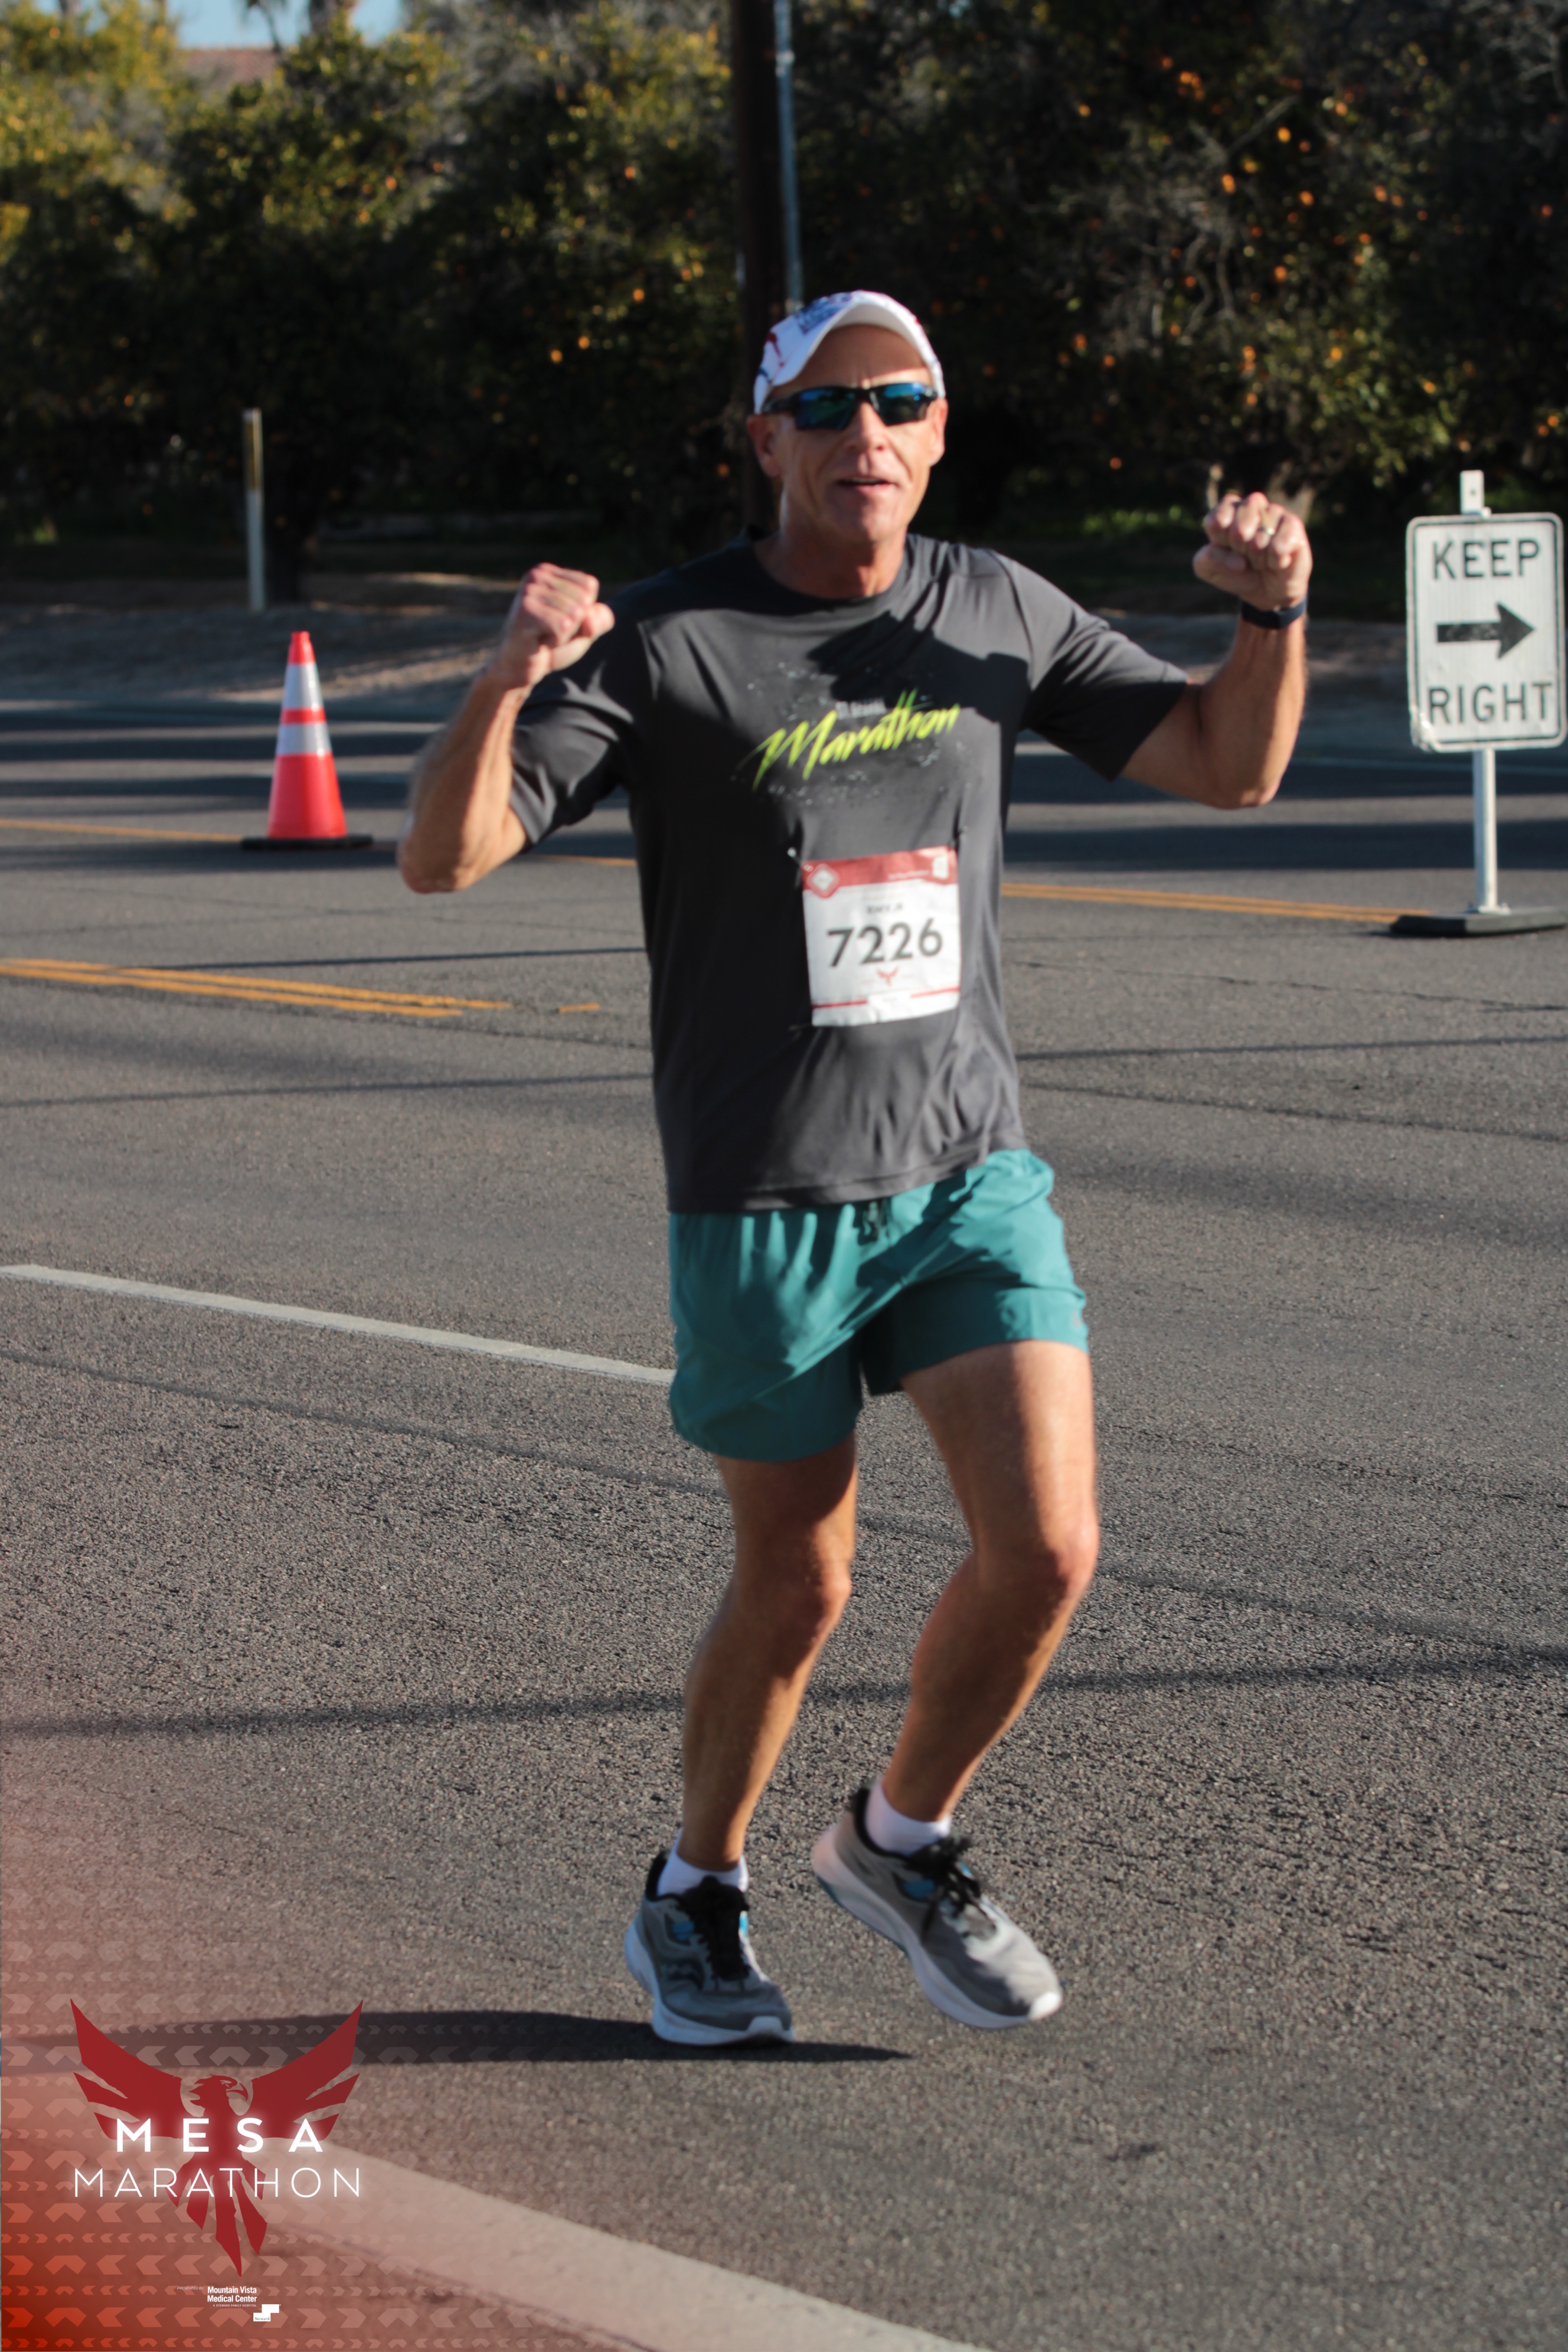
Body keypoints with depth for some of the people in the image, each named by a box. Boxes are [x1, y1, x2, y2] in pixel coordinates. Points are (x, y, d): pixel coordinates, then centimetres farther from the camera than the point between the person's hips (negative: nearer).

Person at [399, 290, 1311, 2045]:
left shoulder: (997, 613, 4)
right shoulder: (667, 645, -10)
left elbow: (1230, 765, 9)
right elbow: (441, 855, -15)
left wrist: (1276, 609, -11)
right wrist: (507, 678, -35)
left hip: (972, 1174, 3)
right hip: (762, 1204, -3)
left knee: (1046, 1548, -8)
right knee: (796, 1589, 6)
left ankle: (900, 1844, 19)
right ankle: (695, 1902, 32)